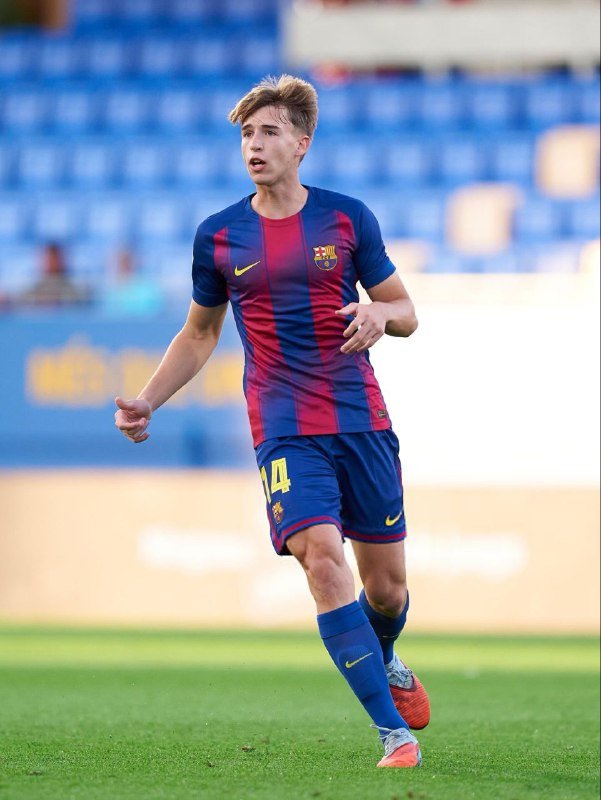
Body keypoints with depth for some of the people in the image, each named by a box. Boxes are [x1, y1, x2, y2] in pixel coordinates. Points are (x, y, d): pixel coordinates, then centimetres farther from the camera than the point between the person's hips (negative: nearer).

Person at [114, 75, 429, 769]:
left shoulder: (347, 217, 3)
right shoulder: (218, 236, 5)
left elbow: (405, 310, 10)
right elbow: (199, 333, 18)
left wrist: (380, 314, -14)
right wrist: (146, 401, 6)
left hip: (361, 420, 1)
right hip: (283, 430, -1)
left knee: (386, 581, 6)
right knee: (322, 558, -21)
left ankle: (384, 662, 44)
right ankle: (394, 734, -19)